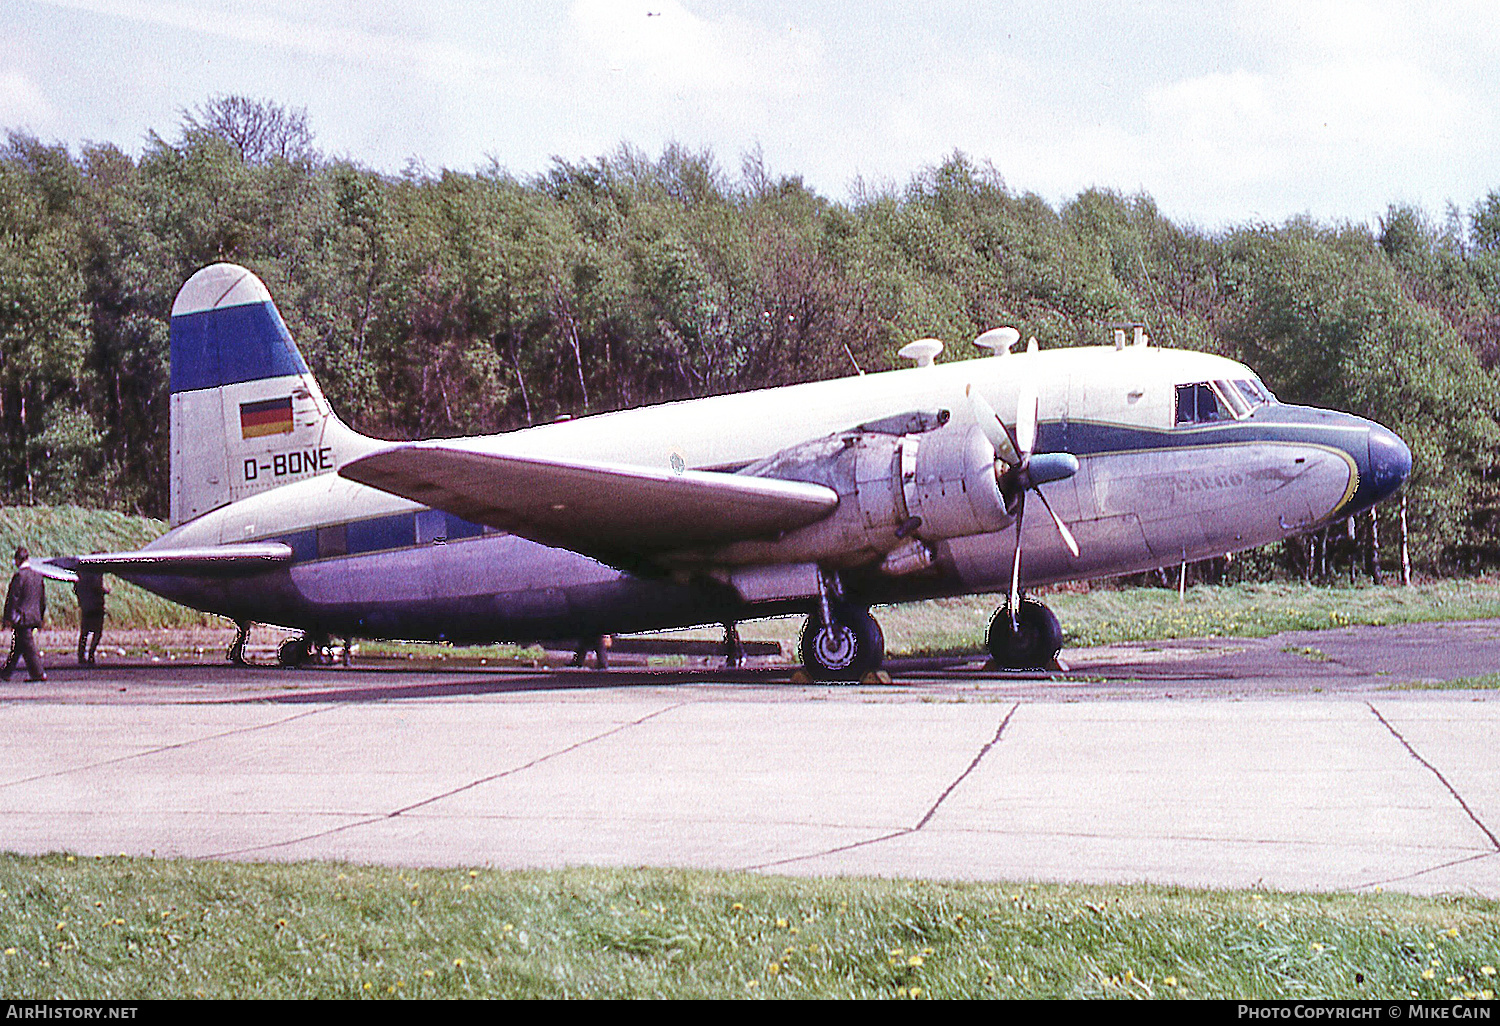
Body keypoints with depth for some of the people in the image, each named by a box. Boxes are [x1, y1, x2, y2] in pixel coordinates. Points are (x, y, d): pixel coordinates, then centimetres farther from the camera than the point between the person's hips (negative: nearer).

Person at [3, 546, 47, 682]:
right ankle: (6, 672, 21)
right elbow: (43, 598, 15)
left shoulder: (19, 576, -13)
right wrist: (41, 617, 23)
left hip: (22, 617, -7)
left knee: (28, 646, -3)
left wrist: (8, 617, -9)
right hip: (34, 617, 7)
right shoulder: (38, 576, 9)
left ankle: (39, 674, -5)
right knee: (17, 646, 14)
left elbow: (13, 598, -13)